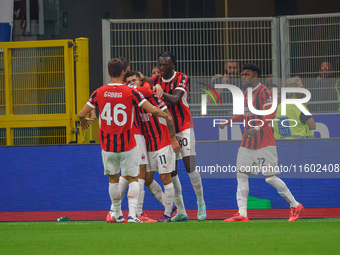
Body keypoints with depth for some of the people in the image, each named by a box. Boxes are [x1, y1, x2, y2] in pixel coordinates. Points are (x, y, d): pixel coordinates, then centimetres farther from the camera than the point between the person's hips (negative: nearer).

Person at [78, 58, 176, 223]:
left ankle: (117, 214, 29)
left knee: (113, 179, 18)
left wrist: (83, 120, 24)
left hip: (107, 145, 2)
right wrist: (166, 116, 7)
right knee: (133, 179, 8)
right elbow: (152, 110, -13)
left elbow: (81, 114, 0)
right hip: (127, 145, -2)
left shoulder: (99, 93, -4)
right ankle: (132, 214, -7)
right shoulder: (131, 92, -11)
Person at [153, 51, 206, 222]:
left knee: (190, 166, -11)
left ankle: (201, 203, 6)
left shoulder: (182, 79, -8)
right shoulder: (155, 80, 5)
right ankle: (180, 212, 3)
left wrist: (163, 94, -44)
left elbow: (175, 98, -26)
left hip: (183, 127, -4)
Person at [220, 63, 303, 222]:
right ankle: (242, 214, -1)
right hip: (247, 143, 8)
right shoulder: (246, 93, 15)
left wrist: (257, 127, -34)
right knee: (241, 174, 0)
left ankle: (295, 205, 8)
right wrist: (228, 122, 22)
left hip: (264, 143, -8)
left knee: (270, 177, -7)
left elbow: (271, 115, -22)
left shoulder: (264, 91, -11)